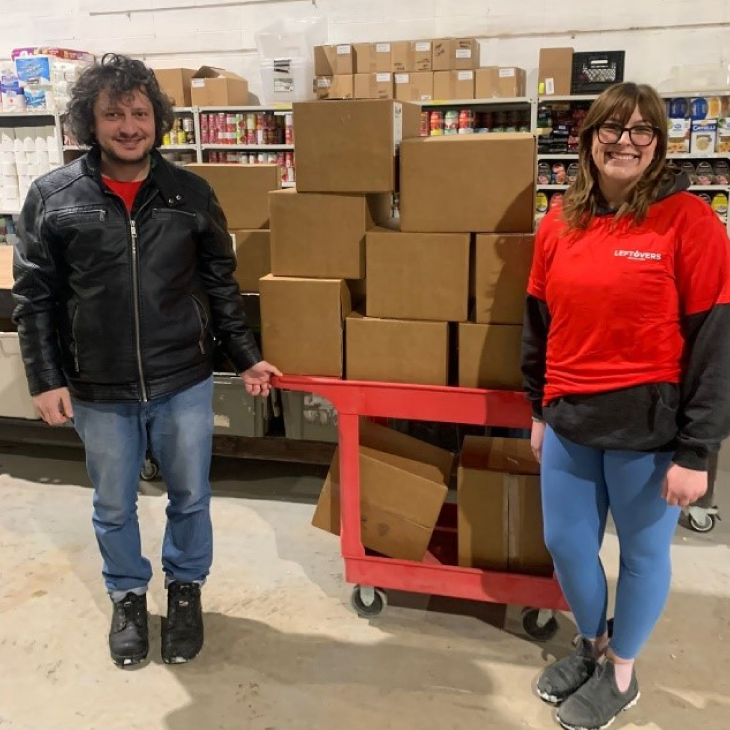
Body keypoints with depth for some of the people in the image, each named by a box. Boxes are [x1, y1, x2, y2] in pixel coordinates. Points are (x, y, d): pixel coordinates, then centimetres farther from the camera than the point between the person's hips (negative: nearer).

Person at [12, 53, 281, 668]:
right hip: (98, 393, 0)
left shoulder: (192, 194, -1)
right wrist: (45, 380, -5)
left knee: (190, 496, 15)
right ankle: (128, 597, 41)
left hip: (184, 384, 1)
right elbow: (34, 299, 0)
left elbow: (221, 286, 5)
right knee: (114, 507, 16)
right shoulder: (51, 197, -4)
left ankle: (186, 589, 40)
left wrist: (246, 358, 4)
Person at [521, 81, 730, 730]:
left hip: (648, 425, -5)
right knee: (565, 544, 15)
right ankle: (592, 644, 44)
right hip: (572, 420, 5)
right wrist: (541, 410, 15)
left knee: (643, 551, 13)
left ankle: (621, 673, 37)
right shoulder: (559, 225, 5)